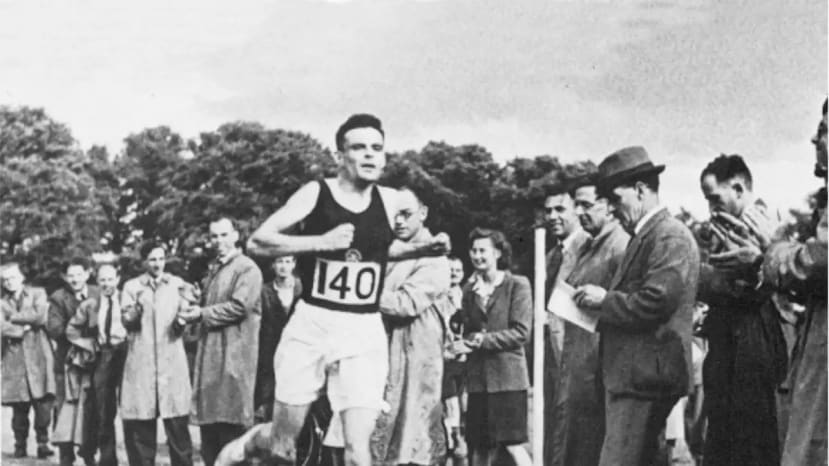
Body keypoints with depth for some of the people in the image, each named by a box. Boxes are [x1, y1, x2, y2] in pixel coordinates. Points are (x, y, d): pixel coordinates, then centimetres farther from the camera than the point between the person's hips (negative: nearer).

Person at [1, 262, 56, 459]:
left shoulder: (37, 294, 10)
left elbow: (41, 317, -7)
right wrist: (25, 327, -8)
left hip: (38, 356, -1)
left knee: (43, 402, -11)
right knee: (19, 407, 0)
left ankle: (43, 443, -2)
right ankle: (20, 446, 11)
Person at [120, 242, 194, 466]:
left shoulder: (177, 284, 9)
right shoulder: (131, 286, 8)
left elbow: (183, 323, 4)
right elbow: (126, 321, -1)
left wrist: (186, 304, -15)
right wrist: (137, 307, -20)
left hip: (172, 360, 0)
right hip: (140, 362, 0)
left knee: (177, 423, -4)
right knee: (140, 423, 0)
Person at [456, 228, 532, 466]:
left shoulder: (517, 285, -2)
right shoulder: (471, 289, 13)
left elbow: (521, 332, -9)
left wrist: (483, 340, -13)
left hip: (507, 375, -5)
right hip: (478, 377, 5)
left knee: (513, 444, -6)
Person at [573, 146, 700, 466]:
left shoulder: (670, 236, -12)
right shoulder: (645, 236, 19)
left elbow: (655, 302, -22)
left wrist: (604, 300, -11)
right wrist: (602, 300, 8)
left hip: (645, 376, -10)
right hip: (631, 375, 10)